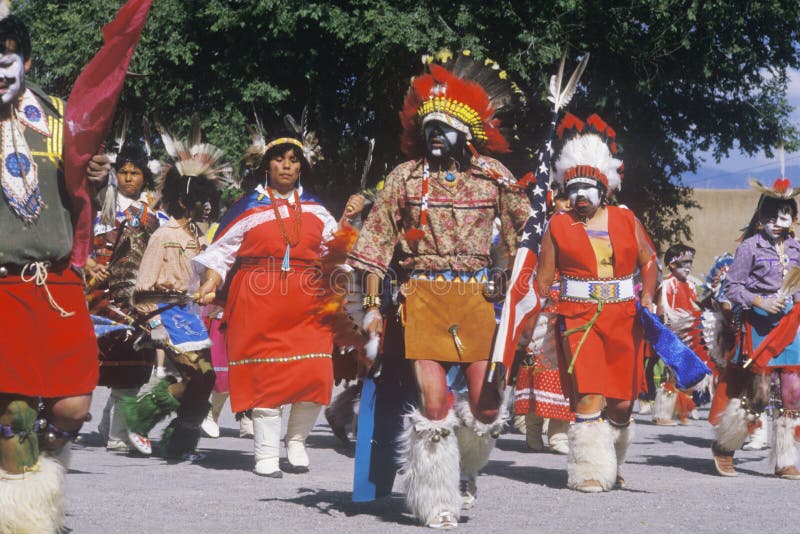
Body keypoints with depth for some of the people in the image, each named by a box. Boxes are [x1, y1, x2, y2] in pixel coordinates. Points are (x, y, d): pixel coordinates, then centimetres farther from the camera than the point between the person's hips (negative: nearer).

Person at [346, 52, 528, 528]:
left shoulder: (493, 175, 5)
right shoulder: (406, 177, 6)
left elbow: (525, 233, 7)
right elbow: (377, 244, 7)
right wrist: (373, 305, 2)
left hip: (478, 297, 1)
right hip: (422, 297, -1)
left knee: (486, 402, -3)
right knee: (433, 400, -9)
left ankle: (465, 472, 27)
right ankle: (437, 499, 8)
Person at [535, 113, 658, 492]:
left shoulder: (625, 220, 9)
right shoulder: (558, 226, 4)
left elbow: (648, 261, 16)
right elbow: (543, 279, 3)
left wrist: (647, 296, -1)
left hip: (623, 318, 3)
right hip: (578, 317, -3)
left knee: (621, 402, 6)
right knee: (590, 396, -15)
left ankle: (612, 464, 27)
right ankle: (591, 470, -9)